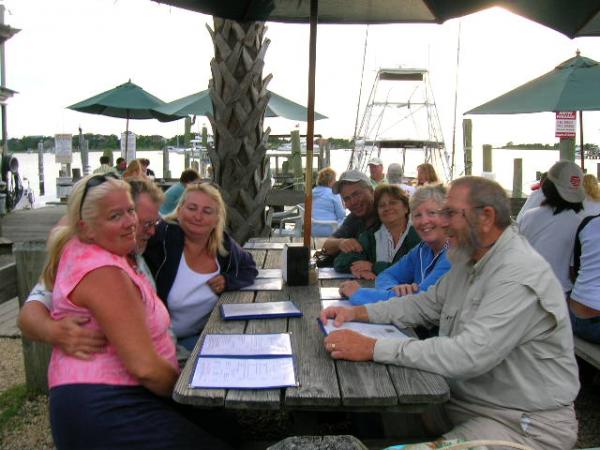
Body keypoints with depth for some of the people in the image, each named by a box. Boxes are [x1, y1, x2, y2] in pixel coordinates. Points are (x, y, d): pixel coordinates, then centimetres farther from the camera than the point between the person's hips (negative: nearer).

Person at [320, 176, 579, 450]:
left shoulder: (521, 275, -26)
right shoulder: (469, 258, 4)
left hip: (525, 422, -8)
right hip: (462, 400, 8)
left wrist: (373, 349, -31)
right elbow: (425, 305, 12)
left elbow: (468, 356, -33)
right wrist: (357, 312, -2)